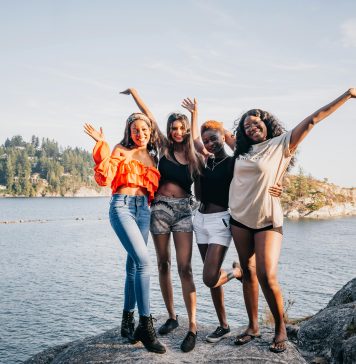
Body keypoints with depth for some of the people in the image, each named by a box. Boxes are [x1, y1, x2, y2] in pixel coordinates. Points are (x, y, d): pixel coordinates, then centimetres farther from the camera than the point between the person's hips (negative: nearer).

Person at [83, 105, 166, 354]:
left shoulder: (152, 156, 17)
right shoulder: (121, 150, 3)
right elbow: (104, 179, -10)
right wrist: (102, 145, -14)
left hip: (143, 209, 6)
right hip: (122, 206, -6)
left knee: (134, 264, 9)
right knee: (144, 261, -19)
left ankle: (128, 322, 22)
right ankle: (146, 326, -14)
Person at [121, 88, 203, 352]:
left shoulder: (195, 157, 7)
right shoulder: (164, 149, 6)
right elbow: (148, 115, 8)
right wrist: (134, 91, 11)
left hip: (184, 210, -1)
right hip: (160, 208, 1)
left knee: (185, 268, -9)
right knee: (163, 265, 7)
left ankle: (193, 327, -8)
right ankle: (171, 317, 21)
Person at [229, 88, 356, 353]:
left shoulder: (281, 144, -3)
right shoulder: (243, 151, 11)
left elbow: (312, 121, -6)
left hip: (267, 221, -5)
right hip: (239, 219, 5)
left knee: (267, 276, -14)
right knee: (248, 273, 9)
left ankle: (281, 329, 5)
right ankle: (253, 326, 20)